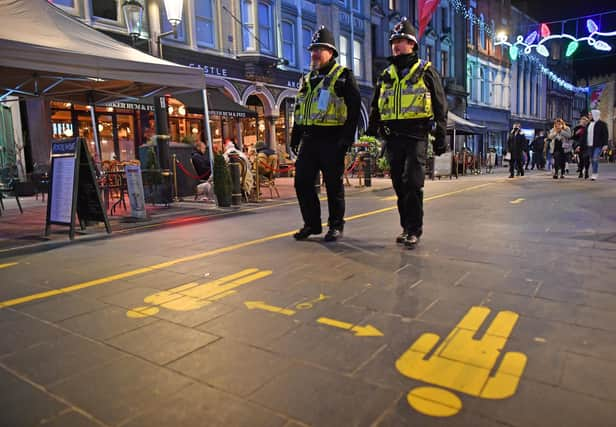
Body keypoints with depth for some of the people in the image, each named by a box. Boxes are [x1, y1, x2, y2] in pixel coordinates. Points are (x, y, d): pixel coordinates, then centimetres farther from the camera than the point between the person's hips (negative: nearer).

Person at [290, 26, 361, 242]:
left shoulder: (343, 76, 1)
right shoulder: (306, 79, 20)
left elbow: (354, 107, -8)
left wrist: (347, 137, -16)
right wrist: (295, 137, 16)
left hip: (332, 140, -6)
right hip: (309, 139, 7)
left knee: (333, 184, 1)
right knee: (302, 181, 4)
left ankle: (336, 225, 14)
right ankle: (311, 224, 16)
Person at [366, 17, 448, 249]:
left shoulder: (426, 72, 6)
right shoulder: (385, 76, 18)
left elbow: (440, 106, 3)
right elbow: (376, 108, 20)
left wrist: (440, 136, -4)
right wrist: (371, 133, 12)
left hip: (416, 136, -4)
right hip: (392, 137, 5)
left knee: (412, 183, -11)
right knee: (399, 185, 6)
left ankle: (414, 230, -3)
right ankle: (407, 227, 17)